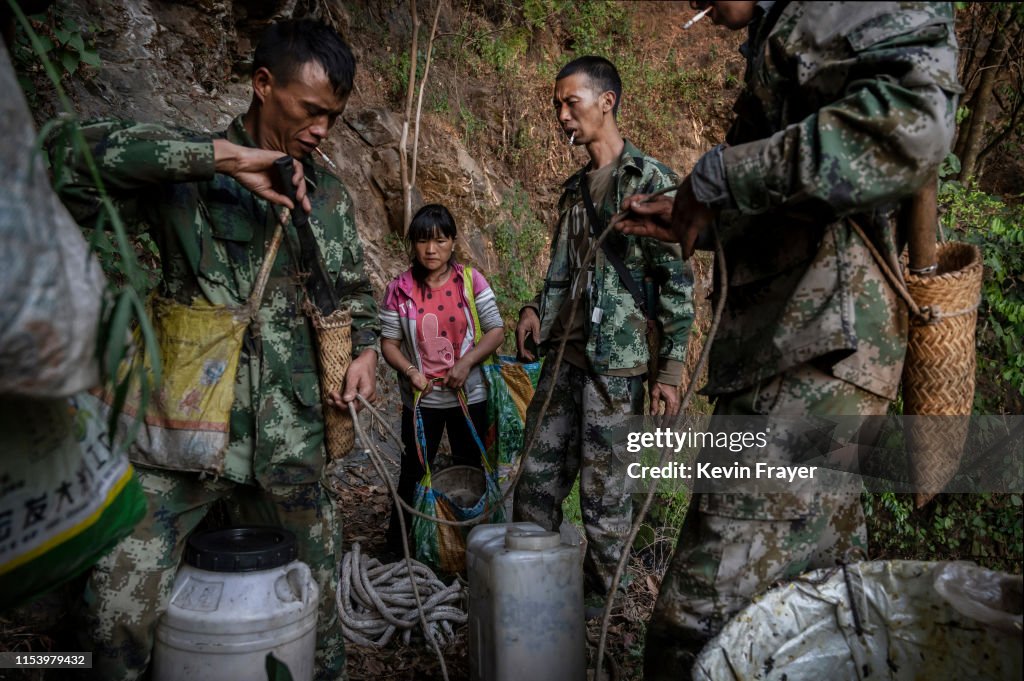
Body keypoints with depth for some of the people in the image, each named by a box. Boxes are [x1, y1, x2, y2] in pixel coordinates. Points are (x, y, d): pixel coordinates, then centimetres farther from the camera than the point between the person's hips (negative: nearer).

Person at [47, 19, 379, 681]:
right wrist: (223, 155, -24)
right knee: (120, 604, -11)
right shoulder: (189, 172, -4)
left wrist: (366, 348, 2)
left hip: (293, 436, 4)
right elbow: (68, 156, -22)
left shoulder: (330, 195, 10)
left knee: (312, 596, 13)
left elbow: (355, 289, 22)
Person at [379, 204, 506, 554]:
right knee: (414, 474, 9)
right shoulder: (400, 289, -6)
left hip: (468, 395, 1)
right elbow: (389, 343, -3)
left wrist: (467, 362, -17)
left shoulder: (471, 280, -6)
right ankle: (398, 548, 25)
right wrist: (409, 371, -20)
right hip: (421, 398, -1)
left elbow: (496, 331, -5)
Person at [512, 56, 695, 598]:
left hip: (617, 363, -7)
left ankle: (598, 603, 17)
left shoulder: (650, 180, -4)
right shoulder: (574, 188, 18)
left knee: (605, 495, 1)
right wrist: (536, 309, 4)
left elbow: (677, 279, -8)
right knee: (536, 480, 8)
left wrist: (671, 366, -13)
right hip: (563, 356, 7)